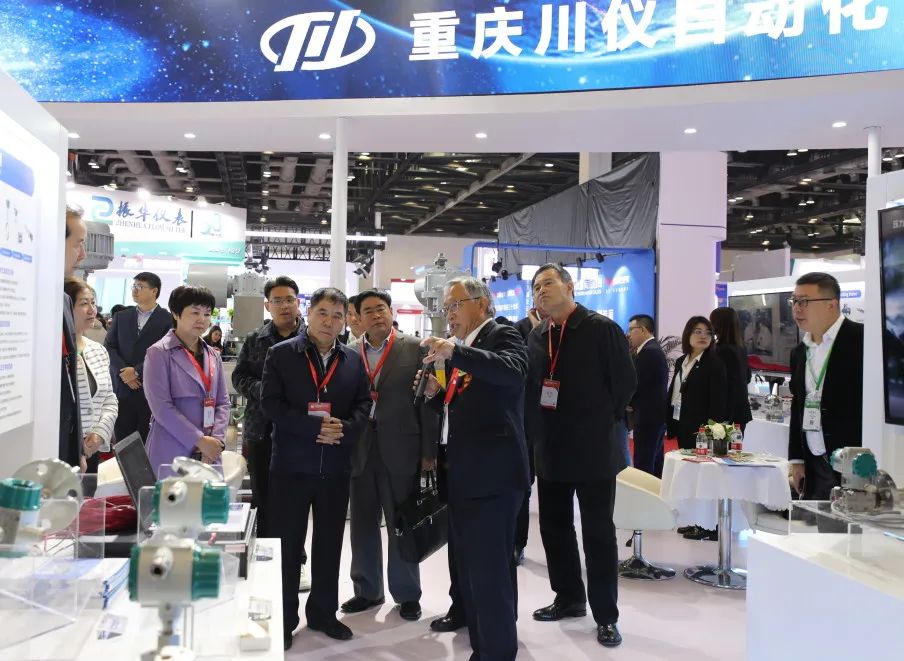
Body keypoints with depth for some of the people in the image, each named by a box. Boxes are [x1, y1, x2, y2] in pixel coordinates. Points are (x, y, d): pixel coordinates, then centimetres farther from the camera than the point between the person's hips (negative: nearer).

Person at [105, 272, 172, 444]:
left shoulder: (168, 319, 1)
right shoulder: (121, 316, 16)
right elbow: (109, 346, 9)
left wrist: (137, 371, -12)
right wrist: (123, 371, -7)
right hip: (122, 389, 4)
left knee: (148, 442, -3)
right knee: (122, 442, 3)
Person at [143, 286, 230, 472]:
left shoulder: (213, 356, 14)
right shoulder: (159, 353, -3)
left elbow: (223, 402, 11)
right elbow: (161, 407, -11)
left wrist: (216, 440, -5)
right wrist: (199, 440, -14)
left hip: (209, 454, 5)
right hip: (171, 455, -5)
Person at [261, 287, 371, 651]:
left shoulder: (353, 360, 8)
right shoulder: (281, 354, -3)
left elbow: (363, 404, 6)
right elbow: (270, 403, -11)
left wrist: (344, 430, -14)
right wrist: (315, 426, -19)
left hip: (336, 467, 4)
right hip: (291, 465, -3)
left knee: (330, 543, 13)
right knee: (287, 543, 6)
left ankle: (323, 611, 28)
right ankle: (283, 619, 18)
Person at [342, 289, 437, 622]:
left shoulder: (415, 349, -1)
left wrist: (428, 452, -6)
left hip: (400, 449, -3)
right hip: (360, 451, 3)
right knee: (362, 524, 12)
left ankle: (407, 594, 21)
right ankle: (367, 590, 28)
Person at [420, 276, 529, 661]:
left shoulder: (502, 336, -6)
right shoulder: (463, 349, 18)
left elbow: (513, 371, -29)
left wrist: (454, 352, -37)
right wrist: (437, 394, 3)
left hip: (492, 475, -9)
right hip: (462, 476, 9)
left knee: (490, 572, -8)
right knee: (468, 571, 15)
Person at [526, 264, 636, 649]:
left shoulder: (602, 329, -8)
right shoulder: (536, 337, 10)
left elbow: (625, 382, -8)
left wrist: (603, 422, -4)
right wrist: (536, 433, 6)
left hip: (593, 450, -6)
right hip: (551, 450, 6)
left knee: (598, 533, 1)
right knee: (554, 528, 14)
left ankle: (605, 616, 12)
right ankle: (569, 598, 31)